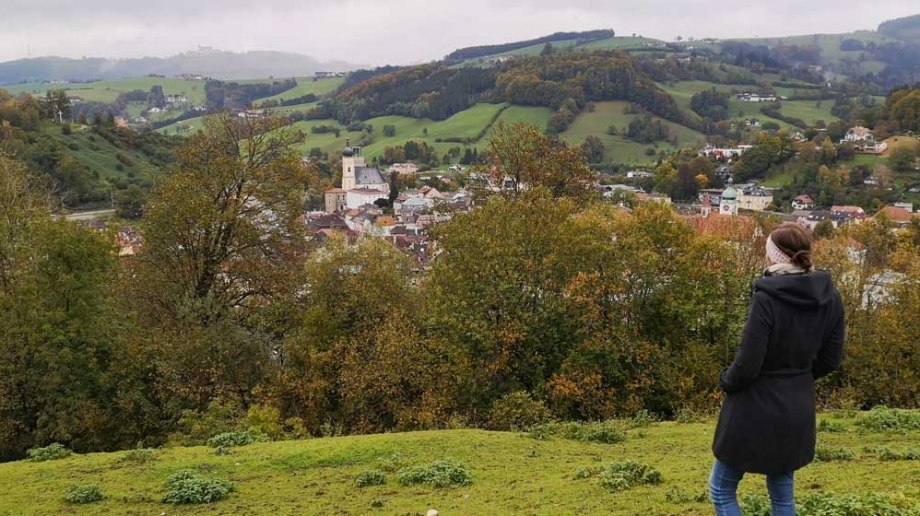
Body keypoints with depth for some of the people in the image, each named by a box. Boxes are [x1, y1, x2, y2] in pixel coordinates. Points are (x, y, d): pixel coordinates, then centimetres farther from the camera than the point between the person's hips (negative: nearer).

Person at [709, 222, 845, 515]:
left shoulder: (767, 298, -23)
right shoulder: (830, 297, -3)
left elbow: (747, 365, -21)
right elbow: (831, 359, 5)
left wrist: (726, 382, -2)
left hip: (757, 409, -6)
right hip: (798, 409, 7)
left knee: (721, 490, 11)